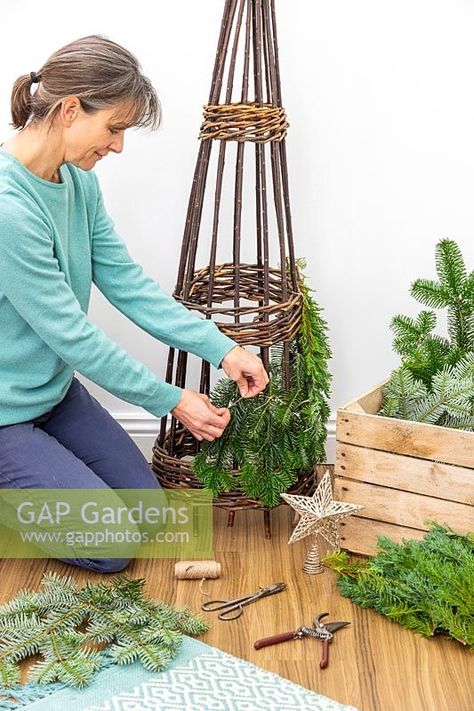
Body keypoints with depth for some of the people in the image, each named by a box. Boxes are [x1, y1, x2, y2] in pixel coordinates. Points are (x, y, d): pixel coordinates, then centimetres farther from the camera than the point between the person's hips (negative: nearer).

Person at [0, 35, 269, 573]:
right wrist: (172, 400, -14)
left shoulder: (79, 180, -3)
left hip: (55, 389, 8)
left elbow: (127, 283, -2)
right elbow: (69, 332, -24)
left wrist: (222, 349, -9)